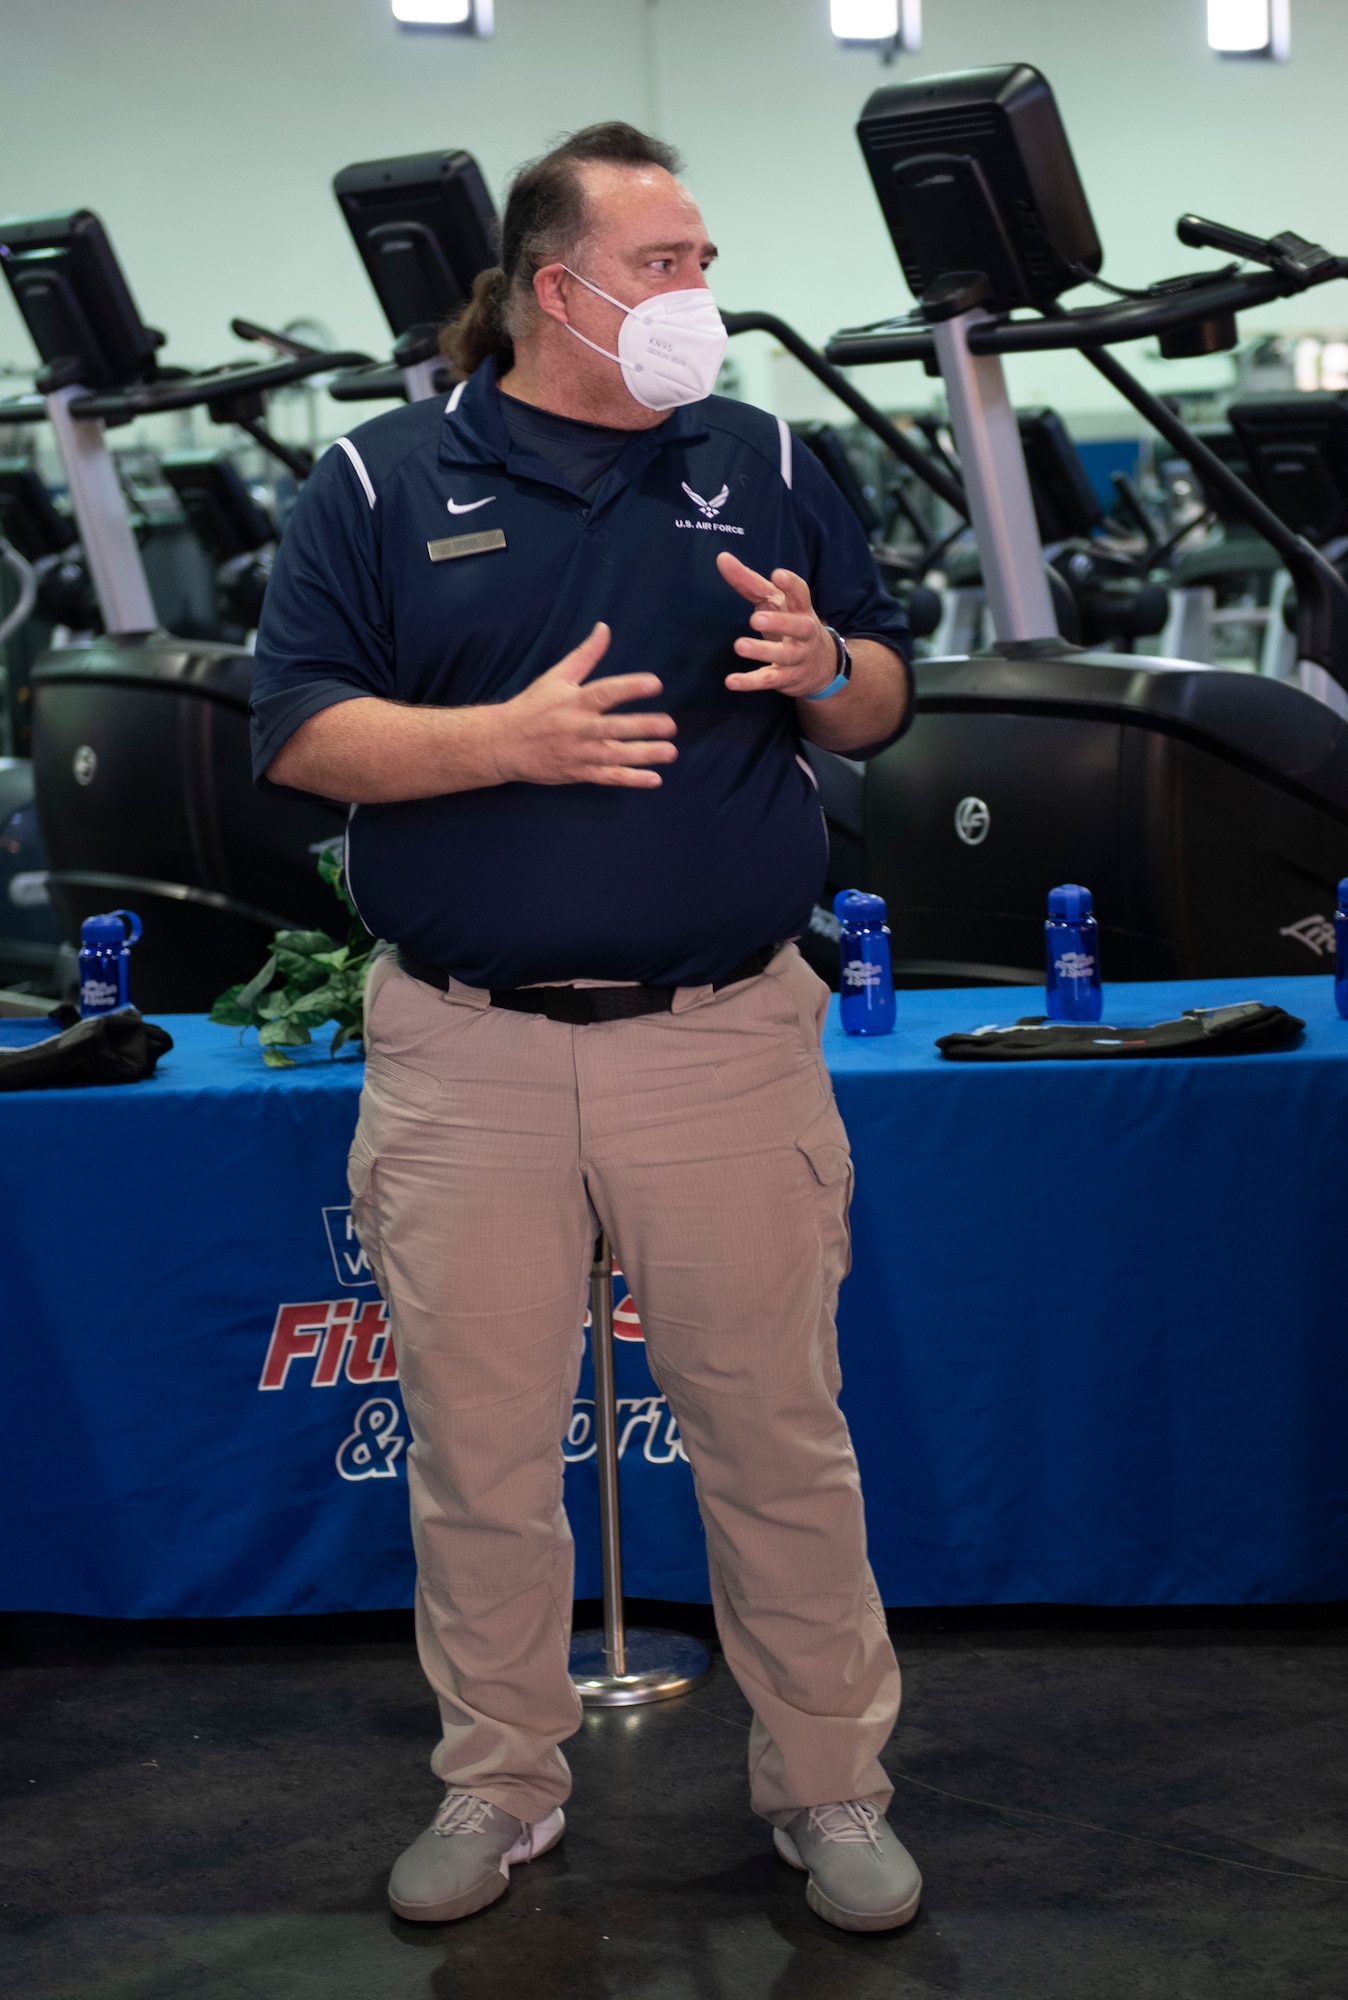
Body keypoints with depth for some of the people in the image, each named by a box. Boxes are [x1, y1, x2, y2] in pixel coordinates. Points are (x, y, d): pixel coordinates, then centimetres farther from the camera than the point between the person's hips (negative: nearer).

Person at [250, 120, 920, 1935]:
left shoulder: (763, 464, 9)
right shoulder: (385, 482, 2)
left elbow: (885, 705, 11)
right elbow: (303, 735, -4)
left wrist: (824, 668, -12)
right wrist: (510, 735, -19)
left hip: (725, 1037, 1)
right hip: (467, 1053, 0)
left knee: (779, 1432, 7)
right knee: (478, 1445, 10)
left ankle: (830, 1785, 24)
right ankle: (500, 1784, 28)